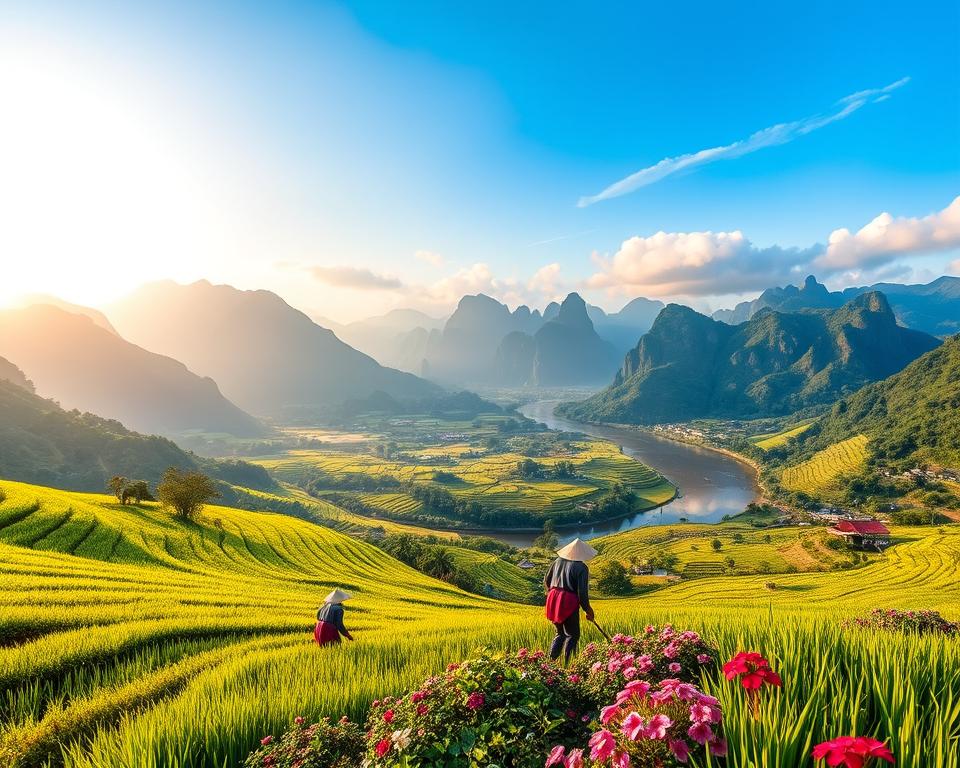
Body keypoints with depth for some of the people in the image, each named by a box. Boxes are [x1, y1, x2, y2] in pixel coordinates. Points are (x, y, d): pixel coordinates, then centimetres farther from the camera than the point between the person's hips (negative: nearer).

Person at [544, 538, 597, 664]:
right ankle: (566, 664, 8)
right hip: (569, 603, -6)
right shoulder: (582, 567, -9)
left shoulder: (558, 561, 8)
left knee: (560, 633, 21)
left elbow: (546, 581, 15)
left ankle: (551, 660, 13)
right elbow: (582, 592, -12)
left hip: (553, 601, 6)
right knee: (572, 635, 10)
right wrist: (588, 610, 2)